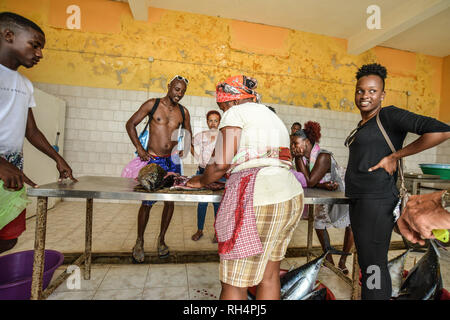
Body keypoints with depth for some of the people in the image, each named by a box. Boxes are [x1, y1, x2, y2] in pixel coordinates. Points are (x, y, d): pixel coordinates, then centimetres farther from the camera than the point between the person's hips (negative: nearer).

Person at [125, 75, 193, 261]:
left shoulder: (183, 112, 8)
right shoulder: (152, 104, 0)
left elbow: (188, 134, 21)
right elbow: (131, 124, 3)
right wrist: (139, 148, -7)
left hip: (173, 161, 3)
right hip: (153, 160, -3)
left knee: (170, 201, 6)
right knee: (147, 202, -1)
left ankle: (161, 239, 25)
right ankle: (139, 242, 20)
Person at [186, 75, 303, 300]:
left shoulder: (236, 113, 1)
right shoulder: (273, 117, 27)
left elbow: (222, 163, -9)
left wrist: (200, 181, 10)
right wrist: (233, 176, 29)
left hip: (258, 198, -9)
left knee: (234, 283, 3)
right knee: (269, 275, 18)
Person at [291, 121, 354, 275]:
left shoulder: (323, 156, -36)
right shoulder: (302, 157, -16)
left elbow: (309, 182, -42)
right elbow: (303, 182, -20)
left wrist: (299, 158, -39)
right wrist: (323, 184, -39)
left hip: (344, 192, -6)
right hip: (326, 195, 7)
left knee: (350, 225, 1)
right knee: (319, 223, 7)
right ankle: (329, 260, 22)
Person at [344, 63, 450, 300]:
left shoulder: (389, 115, -8)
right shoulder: (363, 125, 17)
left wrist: (395, 156, -15)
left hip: (375, 201, -9)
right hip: (359, 200, 9)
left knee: (372, 264, -1)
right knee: (368, 261, 18)